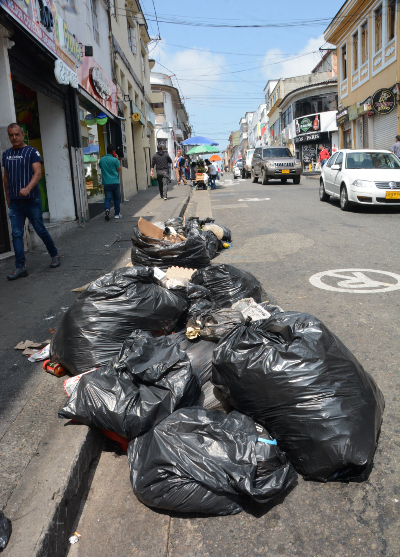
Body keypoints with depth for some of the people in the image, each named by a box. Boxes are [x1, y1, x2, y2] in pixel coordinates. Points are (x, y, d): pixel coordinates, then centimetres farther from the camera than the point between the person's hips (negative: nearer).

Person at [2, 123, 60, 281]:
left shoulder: (32, 152, -2)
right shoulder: (6, 154, 13)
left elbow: (38, 173, -15)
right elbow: (6, 177, 20)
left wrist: (28, 188, -31)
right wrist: (7, 197, 17)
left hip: (32, 200, -4)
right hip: (15, 202, 5)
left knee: (41, 230, 3)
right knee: (16, 234, 0)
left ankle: (55, 255, 24)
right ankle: (20, 267, 3)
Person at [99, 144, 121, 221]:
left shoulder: (101, 160, 5)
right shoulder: (114, 160, -7)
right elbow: (119, 170, 3)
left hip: (106, 182, 2)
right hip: (115, 182, -2)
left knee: (107, 198, 1)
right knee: (117, 198, 11)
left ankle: (107, 209, -26)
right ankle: (117, 214, 16)